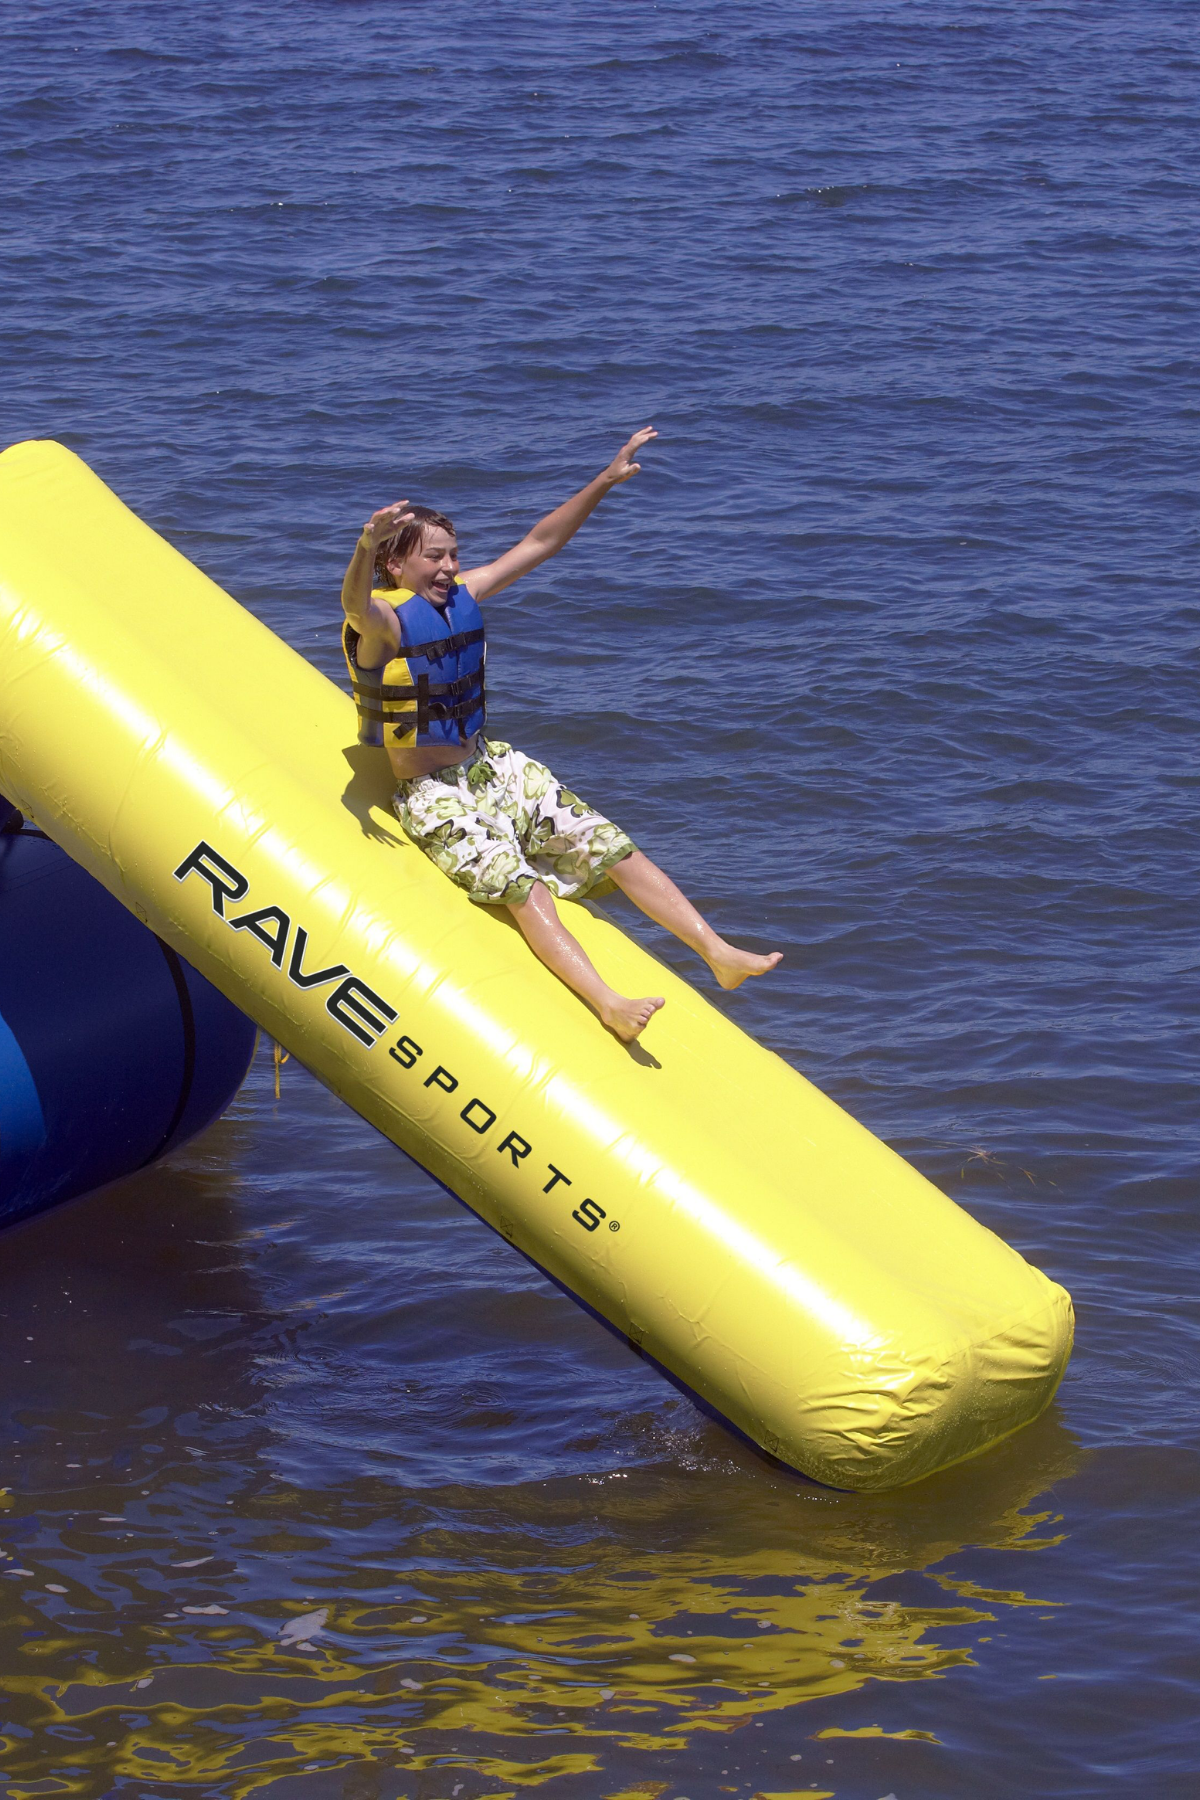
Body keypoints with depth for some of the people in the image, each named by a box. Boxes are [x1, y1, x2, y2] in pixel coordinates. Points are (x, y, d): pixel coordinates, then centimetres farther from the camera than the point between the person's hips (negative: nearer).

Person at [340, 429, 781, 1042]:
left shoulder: (463, 596, 5)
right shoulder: (381, 621, -16)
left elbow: (539, 543, 11)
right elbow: (356, 603, -41)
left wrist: (604, 482, 4)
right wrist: (366, 546, -64)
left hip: (495, 768, 7)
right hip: (432, 796, -7)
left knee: (614, 849, -5)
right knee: (521, 888, -27)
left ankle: (718, 952, -6)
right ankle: (607, 1004, -43)